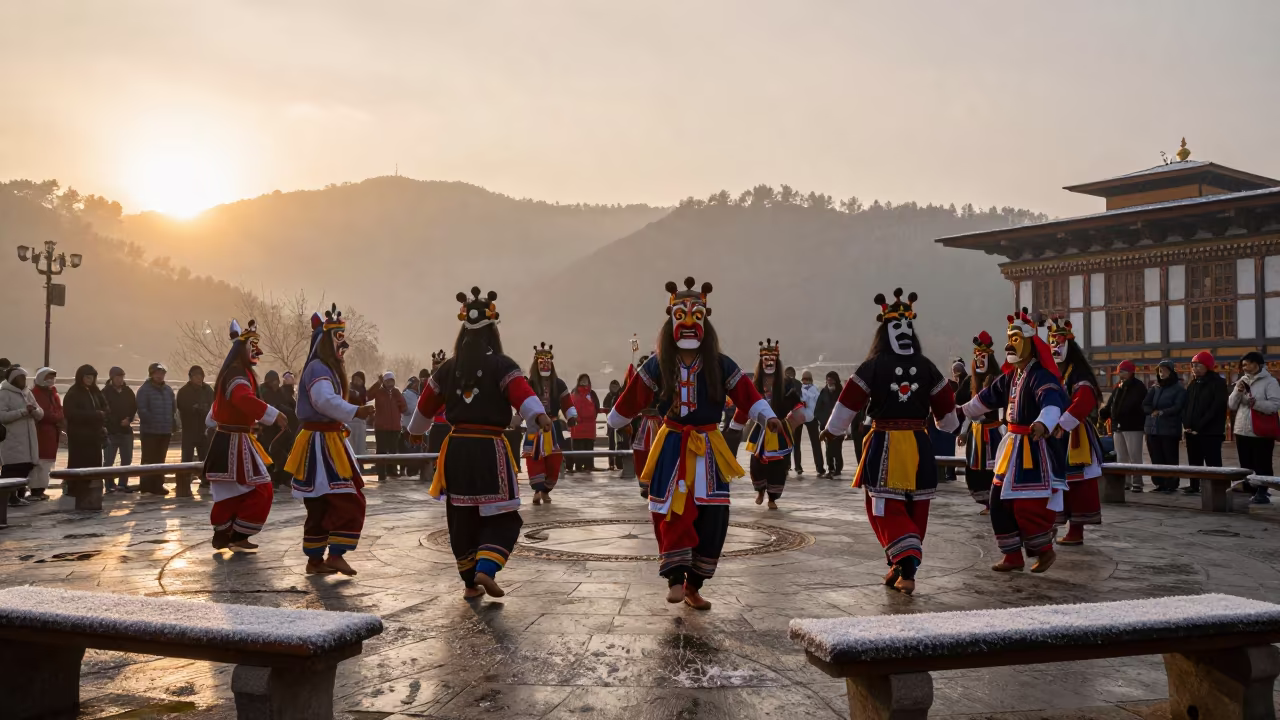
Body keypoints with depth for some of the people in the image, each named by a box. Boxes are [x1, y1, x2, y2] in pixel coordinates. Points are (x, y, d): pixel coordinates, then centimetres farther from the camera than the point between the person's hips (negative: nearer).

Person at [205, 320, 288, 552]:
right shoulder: (237, 373, -19)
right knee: (260, 490, -8)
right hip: (233, 442, -11)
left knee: (234, 493, 16)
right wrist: (274, 415, -42)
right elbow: (244, 399, -39)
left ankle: (222, 535, 24)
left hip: (230, 440, 11)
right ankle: (238, 537, -4)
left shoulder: (238, 372, 16)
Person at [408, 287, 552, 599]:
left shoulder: (447, 368, 8)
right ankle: (485, 570, -16)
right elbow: (522, 392, -24)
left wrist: (416, 431, 39)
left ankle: (470, 582, 21)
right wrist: (539, 415, -39)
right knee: (502, 517, 4)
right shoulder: (501, 365, -6)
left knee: (461, 518, 14)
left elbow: (426, 404, 21)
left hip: (456, 448, 5)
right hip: (490, 448, -4)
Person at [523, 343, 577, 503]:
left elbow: (567, 402, 7)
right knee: (534, 459, -13)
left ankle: (546, 490, 17)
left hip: (553, 427, 2)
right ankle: (538, 490, -15)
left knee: (554, 460, 2)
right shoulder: (528, 384, -4)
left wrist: (572, 417, -6)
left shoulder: (558, 384, 5)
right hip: (534, 427, -2)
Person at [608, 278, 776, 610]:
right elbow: (632, 399, 5)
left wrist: (767, 416, -24)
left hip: (708, 448, 1)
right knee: (672, 513, -9)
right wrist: (612, 424, 12)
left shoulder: (720, 364, -2)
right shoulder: (657, 365, -3)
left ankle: (694, 585, 13)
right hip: (672, 447, -1)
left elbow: (746, 394, -8)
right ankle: (676, 578, 3)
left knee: (712, 517, -1)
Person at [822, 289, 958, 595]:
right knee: (915, 508, 13)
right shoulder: (926, 366, 1)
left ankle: (906, 565, -15)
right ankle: (902, 568, 19)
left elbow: (849, 401, -5)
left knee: (887, 507, 2)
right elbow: (946, 403, 11)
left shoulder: (873, 366, -9)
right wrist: (949, 426, 32)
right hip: (919, 444, 3)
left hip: (884, 445, -3)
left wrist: (832, 430, 10)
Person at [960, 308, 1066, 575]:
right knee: (1000, 501, 9)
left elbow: (1052, 403, -37)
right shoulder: (1010, 376, 11)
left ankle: (1045, 550, 12)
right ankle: (1013, 555, 18)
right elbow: (988, 397, 27)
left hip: (1036, 448, -9)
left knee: (1028, 505, -11)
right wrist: (963, 412, 36)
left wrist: (1043, 424, -57)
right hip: (1012, 445, 9)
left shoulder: (1042, 376, -18)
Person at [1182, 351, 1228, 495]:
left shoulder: (1218, 383, -6)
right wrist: (1186, 424, 0)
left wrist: (1199, 426, -17)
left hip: (1211, 431, -7)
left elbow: (1217, 407, -14)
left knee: (1212, 462, -6)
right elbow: (1186, 405, 17)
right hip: (1192, 431, 7)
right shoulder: (1193, 384, 17)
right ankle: (1194, 486, 20)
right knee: (1194, 462, 12)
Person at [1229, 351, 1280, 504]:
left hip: (1261, 432, -6)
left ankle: (1262, 493, 2)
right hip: (1242, 431, 6)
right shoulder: (1242, 381, 14)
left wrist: (1256, 403, -25)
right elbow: (1231, 406, 9)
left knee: (1262, 465, -2)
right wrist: (1238, 392, -8)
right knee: (1246, 465, 11)